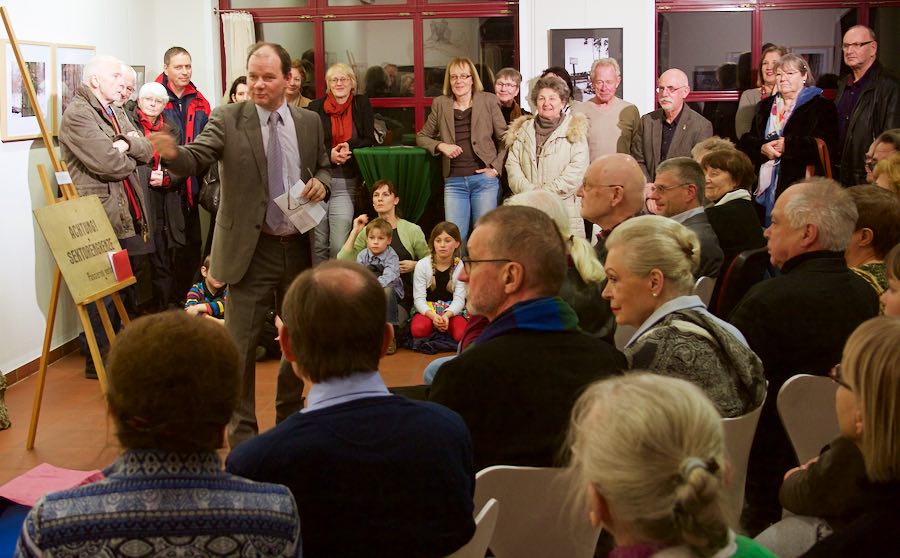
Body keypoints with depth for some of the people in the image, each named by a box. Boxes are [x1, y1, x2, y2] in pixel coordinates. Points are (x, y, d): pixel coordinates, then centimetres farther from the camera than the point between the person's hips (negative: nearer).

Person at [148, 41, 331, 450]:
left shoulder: (309, 122, 5)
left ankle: (290, 416, 37)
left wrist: (321, 182, -7)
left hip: (299, 245, 4)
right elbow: (196, 160, -17)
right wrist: (172, 153, -40)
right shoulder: (229, 119, -6)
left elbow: (323, 167, 16)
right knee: (240, 344, -2)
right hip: (251, 249, -4)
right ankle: (242, 433, 12)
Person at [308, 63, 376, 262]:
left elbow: (369, 140, 6)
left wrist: (349, 147, -13)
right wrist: (329, 154, -16)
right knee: (318, 243, 3)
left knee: (339, 245, -9)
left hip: (346, 182, 0)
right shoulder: (315, 107, 7)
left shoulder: (362, 105, 10)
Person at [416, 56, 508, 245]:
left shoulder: (489, 101, 5)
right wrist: (441, 146, -3)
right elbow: (422, 137, 16)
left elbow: (504, 139, 6)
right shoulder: (440, 104, 10)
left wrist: (496, 167, -4)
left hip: (484, 178, -1)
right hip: (454, 181, 2)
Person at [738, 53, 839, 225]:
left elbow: (826, 145, -12)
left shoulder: (821, 106, 2)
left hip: (800, 184, -5)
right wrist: (763, 148, -10)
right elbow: (746, 142, 12)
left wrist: (787, 145, -14)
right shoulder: (765, 106, 20)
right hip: (765, 187, 5)